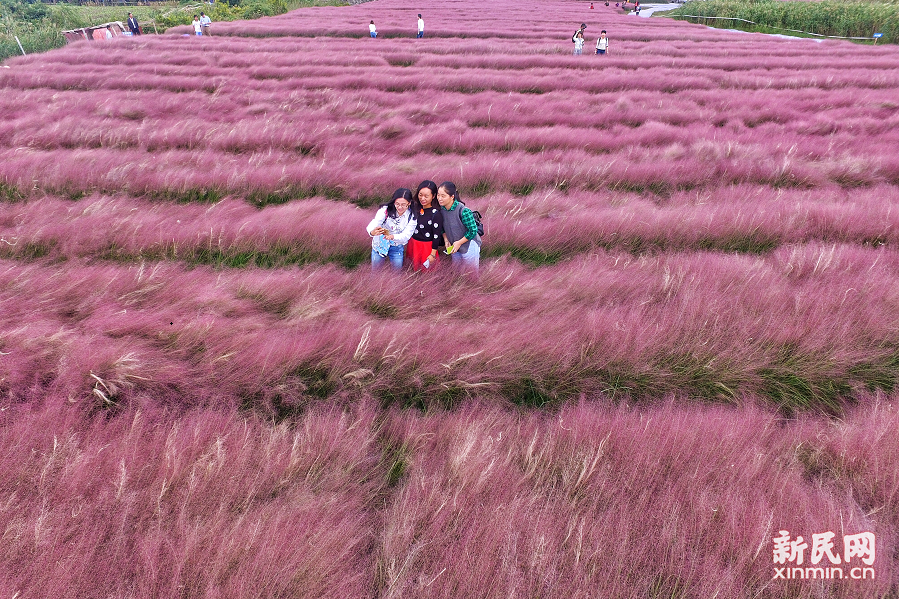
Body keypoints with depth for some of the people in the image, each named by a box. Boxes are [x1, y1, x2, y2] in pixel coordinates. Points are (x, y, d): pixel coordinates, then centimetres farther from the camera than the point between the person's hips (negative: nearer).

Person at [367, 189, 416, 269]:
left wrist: (391, 236, -44)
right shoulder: (385, 210, -21)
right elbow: (374, 224, -33)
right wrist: (372, 232, -58)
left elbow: (406, 236, -23)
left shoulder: (412, 216, -15)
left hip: (397, 247, 1)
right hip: (380, 244, -1)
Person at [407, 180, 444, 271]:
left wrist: (433, 254, -12)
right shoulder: (415, 207, -2)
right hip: (413, 244, 6)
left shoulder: (436, 214, -19)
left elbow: (436, 236, -15)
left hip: (427, 247, -6)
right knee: (415, 269, 20)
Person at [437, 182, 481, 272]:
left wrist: (459, 242, -17)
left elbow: (473, 230, -22)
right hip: (454, 247, 6)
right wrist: (446, 240, -7)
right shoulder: (441, 209, -9)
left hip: (469, 246, -6)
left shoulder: (463, 211, -29)